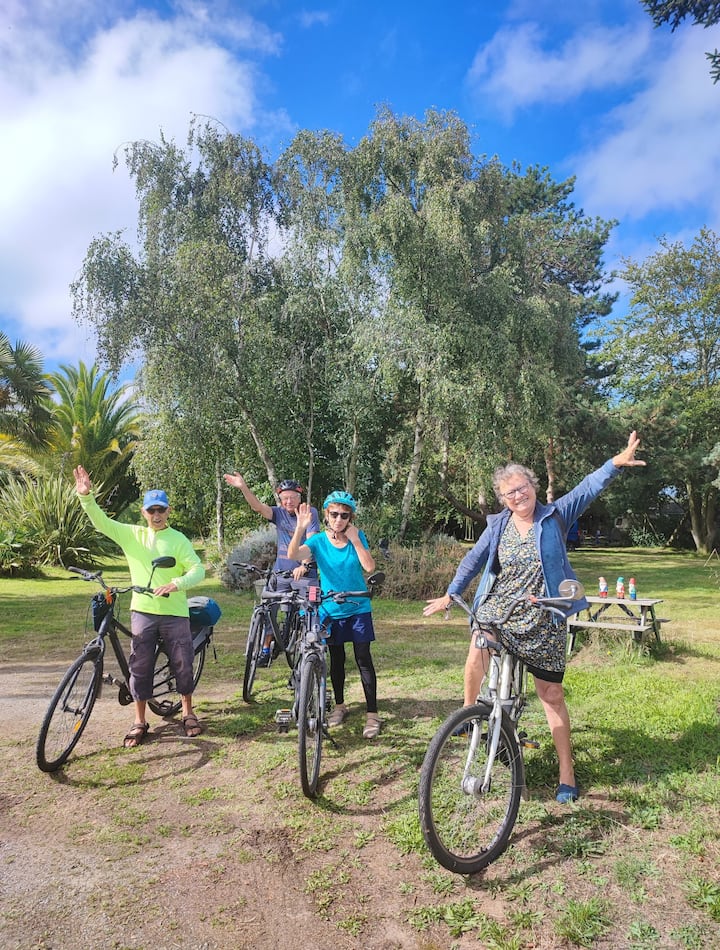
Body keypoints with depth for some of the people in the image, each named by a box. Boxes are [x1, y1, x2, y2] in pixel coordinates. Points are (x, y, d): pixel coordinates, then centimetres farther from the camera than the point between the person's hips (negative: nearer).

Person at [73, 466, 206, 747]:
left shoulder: (178, 539, -1)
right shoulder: (132, 534, 5)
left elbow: (198, 569, -9)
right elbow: (101, 521, -5)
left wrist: (177, 584, -27)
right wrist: (86, 496, -20)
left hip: (174, 612, -1)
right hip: (142, 611, 1)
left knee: (183, 664, 5)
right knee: (140, 667, 6)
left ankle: (188, 713, 25)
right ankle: (140, 722, 20)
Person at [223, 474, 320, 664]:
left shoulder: (310, 513, -6)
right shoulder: (279, 513, 3)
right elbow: (257, 506, -14)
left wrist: (304, 565, -29)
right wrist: (243, 488, -30)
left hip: (305, 572, -3)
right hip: (281, 571, 3)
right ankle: (266, 650, 17)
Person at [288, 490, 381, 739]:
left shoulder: (357, 537, -7)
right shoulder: (318, 541, -9)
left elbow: (369, 566, -17)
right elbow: (293, 554, -26)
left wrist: (355, 540, -21)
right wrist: (300, 527, -39)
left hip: (358, 608, -1)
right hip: (331, 609, 1)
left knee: (363, 659, -4)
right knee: (336, 659, 14)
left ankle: (372, 714, 4)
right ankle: (340, 706, 32)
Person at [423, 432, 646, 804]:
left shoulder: (555, 516, -2)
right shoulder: (498, 525, 3)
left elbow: (587, 489, -11)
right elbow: (473, 559, 8)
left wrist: (616, 462, -25)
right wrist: (451, 594, 9)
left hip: (542, 619, -1)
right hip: (497, 609, 2)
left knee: (551, 694, 5)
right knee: (475, 658, -20)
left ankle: (567, 772, 20)